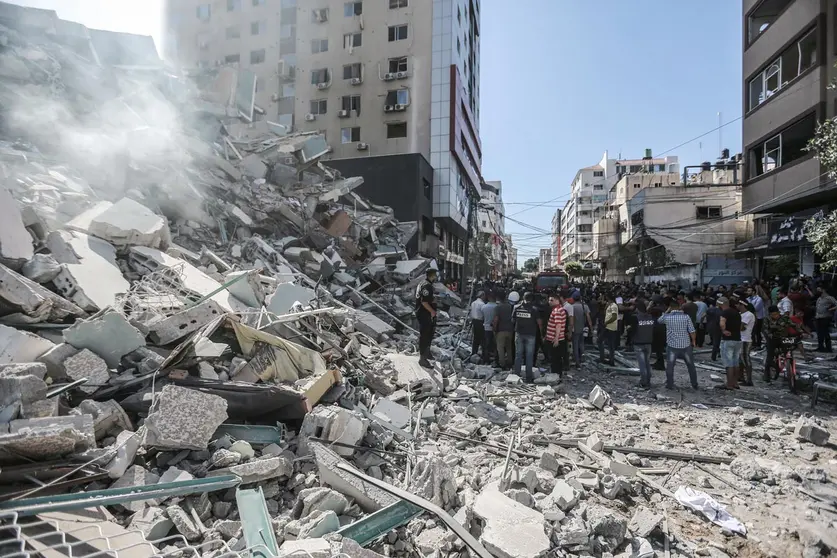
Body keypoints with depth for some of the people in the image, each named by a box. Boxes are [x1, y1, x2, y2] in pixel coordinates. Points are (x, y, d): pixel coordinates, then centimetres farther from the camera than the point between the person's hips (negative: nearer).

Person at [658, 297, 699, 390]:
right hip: (686, 345, 1)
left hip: (672, 345, -1)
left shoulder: (667, 316, -9)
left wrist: (667, 310, 13)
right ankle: (695, 384, 26)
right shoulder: (686, 317, -8)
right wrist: (693, 341, 10)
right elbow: (692, 331, -6)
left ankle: (670, 385, 12)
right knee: (691, 366, 17)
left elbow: (659, 320, 14)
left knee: (670, 366, 9)